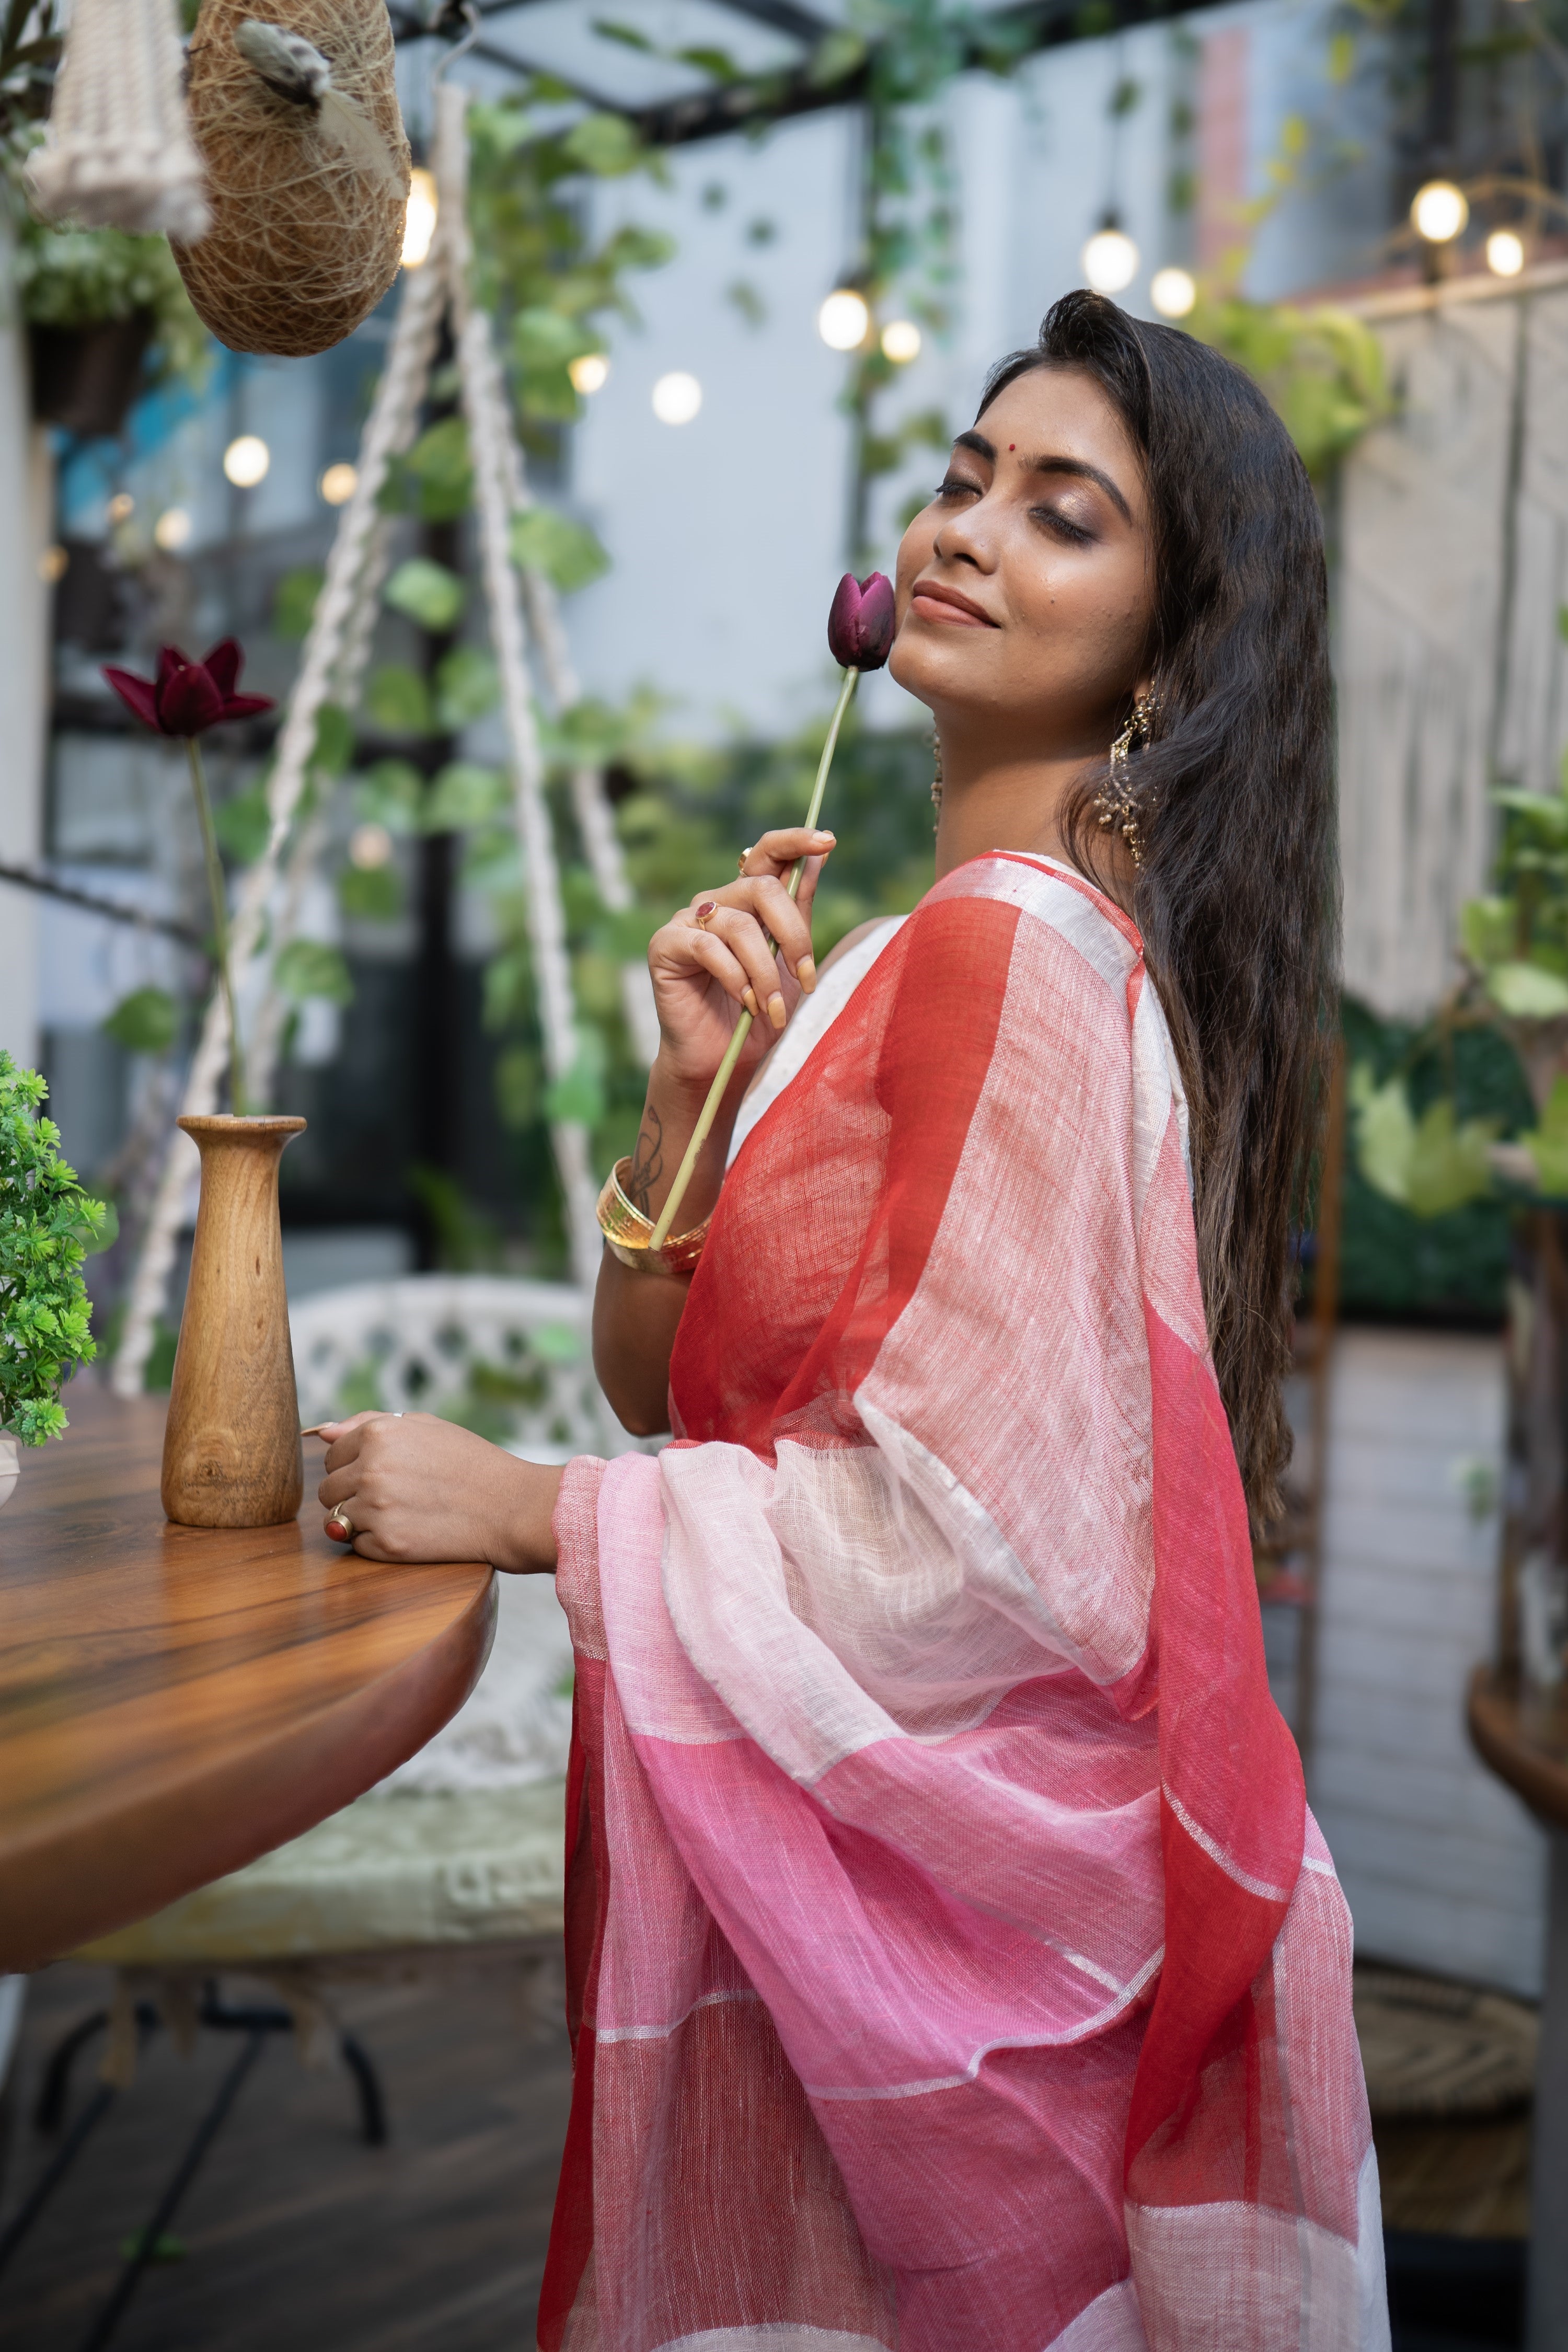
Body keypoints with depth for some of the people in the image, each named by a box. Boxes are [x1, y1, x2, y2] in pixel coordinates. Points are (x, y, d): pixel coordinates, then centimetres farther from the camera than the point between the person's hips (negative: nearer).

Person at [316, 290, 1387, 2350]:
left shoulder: (1014, 949, -20)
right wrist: (701, 1082, -10)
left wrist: (532, 1513, -15)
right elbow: (665, 1380, 7)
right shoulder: (942, 949, 9)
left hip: (923, 1877, -9)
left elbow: (983, 1522, -24)